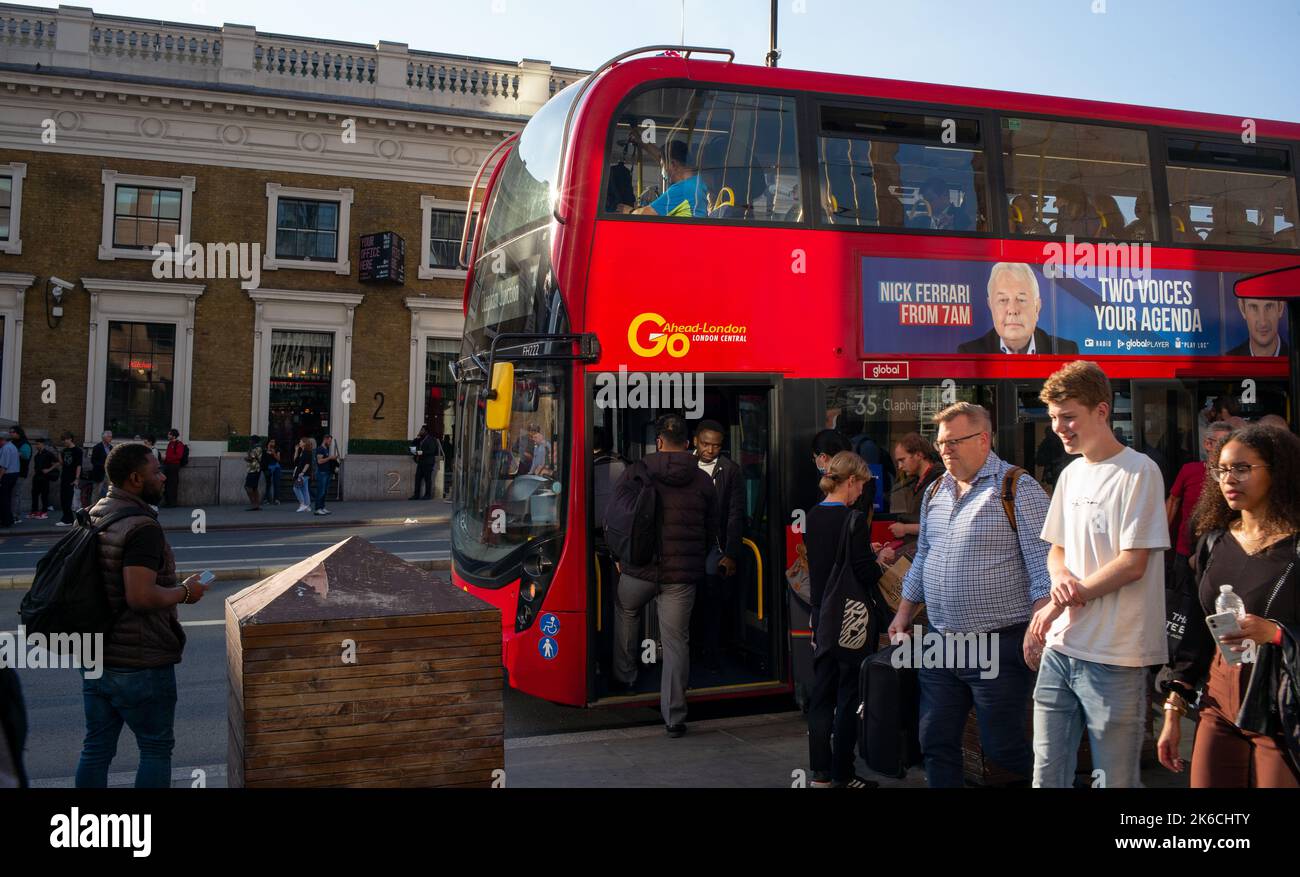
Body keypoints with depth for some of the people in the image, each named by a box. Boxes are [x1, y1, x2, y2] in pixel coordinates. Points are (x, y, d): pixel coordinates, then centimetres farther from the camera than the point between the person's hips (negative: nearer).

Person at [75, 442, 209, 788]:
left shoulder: (91, 517, 8)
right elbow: (141, 597, -29)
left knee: (97, 748, 15)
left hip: (93, 657, 8)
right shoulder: (142, 527, -21)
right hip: (140, 664, -8)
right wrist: (185, 592, -12)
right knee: (156, 748, 7)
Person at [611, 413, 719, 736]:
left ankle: (624, 676, 39)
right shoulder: (703, 481, 3)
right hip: (683, 576, 1)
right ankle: (674, 716, 5)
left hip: (639, 570, -1)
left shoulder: (636, 473, -4)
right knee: (676, 640, 5)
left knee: (625, 610, 29)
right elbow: (712, 533, 9)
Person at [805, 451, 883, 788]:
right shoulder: (853, 520, -16)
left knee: (821, 693, 11)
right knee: (850, 696, 3)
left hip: (822, 616, 7)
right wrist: (880, 562, 5)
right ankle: (843, 775, 11)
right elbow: (867, 574, -14)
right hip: (851, 618, -7)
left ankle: (820, 773, 16)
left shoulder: (813, 516, 5)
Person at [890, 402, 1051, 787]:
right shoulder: (934, 493, 13)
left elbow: (1043, 566, -13)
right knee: (936, 744, 10)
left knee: (1002, 748, 2)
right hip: (940, 644, 6)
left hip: (999, 646, -6)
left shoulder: (1018, 489, -8)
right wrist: (903, 615, 18)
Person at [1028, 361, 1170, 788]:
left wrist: (1058, 606, -9)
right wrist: (1061, 577, -5)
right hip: (1060, 647, 7)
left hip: (1115, 657, -7)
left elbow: (1132, 563, -14)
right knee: (1047, 773, 11)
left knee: (1114, 779, 4)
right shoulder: (1071, 474, 13)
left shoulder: (1138, 472, -10)